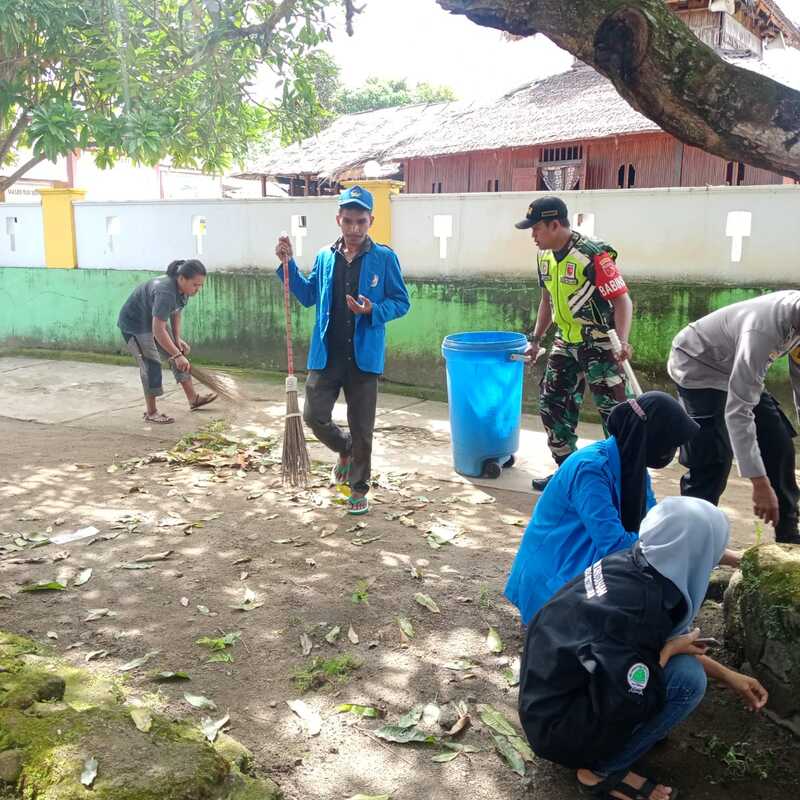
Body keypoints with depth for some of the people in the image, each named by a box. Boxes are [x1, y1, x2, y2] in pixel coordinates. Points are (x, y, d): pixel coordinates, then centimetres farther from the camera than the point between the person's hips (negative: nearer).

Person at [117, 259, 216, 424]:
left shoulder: (183, 288, -11)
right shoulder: (165, 292, -38)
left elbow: (175, 312, 7)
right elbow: (158, 330, -40)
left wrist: (177, 339, -2)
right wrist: (177, 355, -38)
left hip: (154, 321, 9)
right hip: (134, 323, -9)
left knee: (178, 356, 7)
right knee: (151, 364, -13)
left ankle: (193, 398, 17)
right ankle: (151, 412, -3)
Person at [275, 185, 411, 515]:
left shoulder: (384, 258, -5)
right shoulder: (324, 256, 6)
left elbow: (401, 302, -2)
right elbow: (309, 296, 15)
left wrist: (373, 311, -20)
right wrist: (288, 264, 6)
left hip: (364, 356, -3)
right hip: (325, 354, 3)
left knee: (362, 429, 6)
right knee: (314, 417, 3)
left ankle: (358, 489, 25)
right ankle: (345, 451, 34)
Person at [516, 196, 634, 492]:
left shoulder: (593, 256, -22)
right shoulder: (544, 257, 3)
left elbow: (622, 300, -21)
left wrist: (622, 341, -34)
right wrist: (536, 339, 17)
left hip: (599, 344, -8)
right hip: (566, 343, 8)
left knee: (614, 411, -7)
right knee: (552, 403, 9)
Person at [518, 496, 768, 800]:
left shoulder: (630, 565, -4)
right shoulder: (635, 607, -30)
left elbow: (661, 637, 12)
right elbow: (625, 704, -28)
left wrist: (729, 676, 13)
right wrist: (669, 650, -14)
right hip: (555, 726, -8)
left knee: (679, 655, 10)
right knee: (687, 677, -17)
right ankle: (602, 771, -3)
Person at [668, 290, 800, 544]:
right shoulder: (762, 330, -40)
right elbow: (737, 411, -40)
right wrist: (759, 482, -42)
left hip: (736, 370, 8)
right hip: (698, 367, -8)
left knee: (779, 446, 4)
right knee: (713, 459, -18)